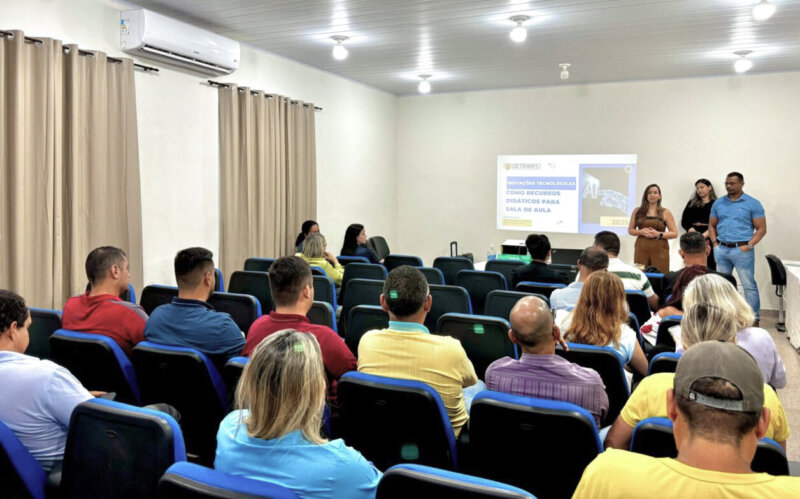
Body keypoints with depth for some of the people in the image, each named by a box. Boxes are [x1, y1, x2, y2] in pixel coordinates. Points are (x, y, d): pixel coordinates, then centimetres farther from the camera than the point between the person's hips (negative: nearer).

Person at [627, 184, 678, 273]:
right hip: (641, 249, 1)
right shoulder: (637, 211, 9)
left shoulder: (665, 212, 5)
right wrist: (641, 231, -7)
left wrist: (658, 234, -12)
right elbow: (630, 230, 12)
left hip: (659, 249, -1)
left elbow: (674, 233, 2)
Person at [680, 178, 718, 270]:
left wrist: (704, 235, -17)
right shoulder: (692, 203, 16)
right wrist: (693, 231, -8)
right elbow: (684, 222, 9)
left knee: (710, 265, -5)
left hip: (708, 238, -3)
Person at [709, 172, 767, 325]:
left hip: (742, 250, -4)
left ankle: (754, 319, 5)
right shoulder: (718, 203, 9)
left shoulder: (753, 204, -2)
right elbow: (712, 226, 16)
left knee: (749, 285, -3)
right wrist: (715, 243, 2)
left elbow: (761, 229, -3)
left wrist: (748, 246, -13)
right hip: (721, 250, 4)